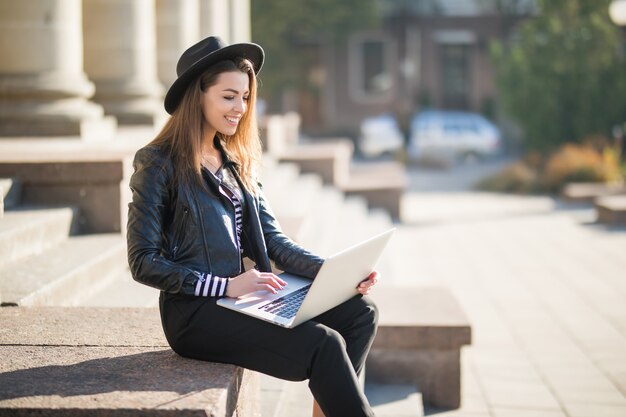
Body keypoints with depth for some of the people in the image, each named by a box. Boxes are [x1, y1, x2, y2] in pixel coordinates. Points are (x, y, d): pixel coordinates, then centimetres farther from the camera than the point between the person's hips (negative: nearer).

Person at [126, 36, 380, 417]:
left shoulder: (237, 161, 15)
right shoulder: (159, 163, -6)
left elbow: (274, 241, 11)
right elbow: (143, 263, -11)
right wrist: (226, 285, -20)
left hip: (240, 298, 7)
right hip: (194, 314, -7)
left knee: (360, 312, -12)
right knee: (323, 345, -24)